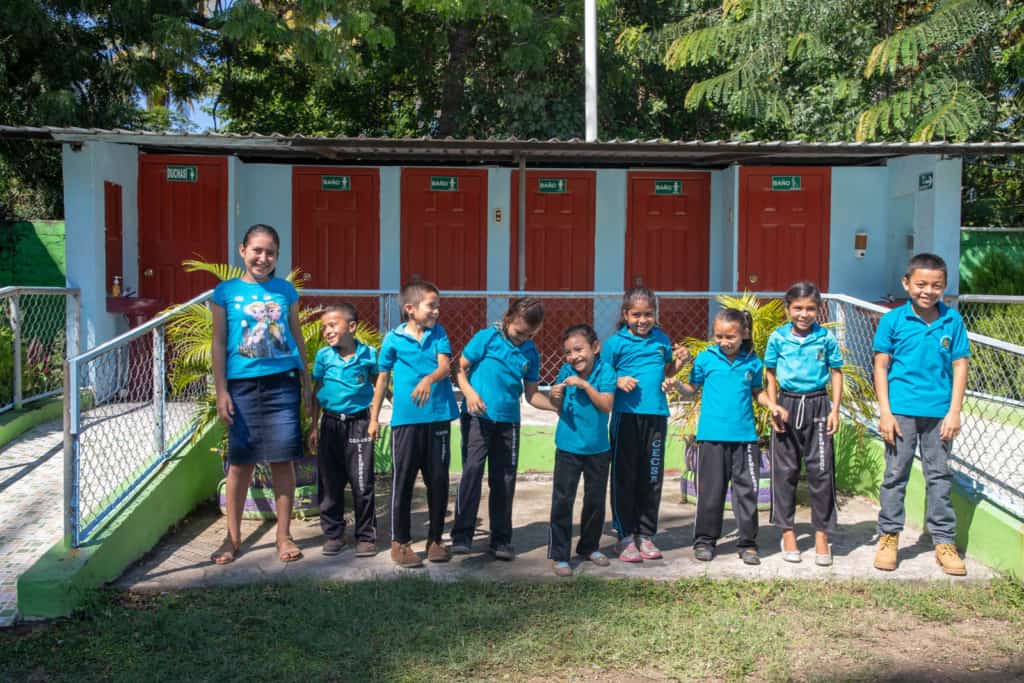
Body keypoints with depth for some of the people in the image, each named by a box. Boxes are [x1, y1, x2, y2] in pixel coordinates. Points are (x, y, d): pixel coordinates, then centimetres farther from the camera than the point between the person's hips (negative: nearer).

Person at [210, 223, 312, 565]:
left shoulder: (285, 291, 7)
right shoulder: (226, 292, 2)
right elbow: (218, 343, 2)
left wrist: (306, 383, 9)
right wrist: (221, 390, -3)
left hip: (282, 382, 1)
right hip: (242, 384, -1)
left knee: (282, 459, 3)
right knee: (241, 461, 5)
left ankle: (284, 535, 14)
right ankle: (233, 536, 19)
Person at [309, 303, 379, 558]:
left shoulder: (368, 354, -2)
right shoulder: (323, 356, 2)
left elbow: (378, 384, 14)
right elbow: (316, 392, 9)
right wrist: (314, 427, 7)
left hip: (359, 424, -2)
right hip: (331, 423, 2)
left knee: (362, 484, -1)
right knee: (329, 484, 6)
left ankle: (365, 536, 10)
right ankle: (333, 534, 19)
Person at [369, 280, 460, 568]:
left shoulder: (438, 334, 5)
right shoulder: (393, 339, 1)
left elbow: (445, 365, -9)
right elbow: (383, 378, 9)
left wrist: (429, 379, -32)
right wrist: (374, 417, 11)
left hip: (439, 417, 2)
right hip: (406, 419, -2)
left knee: (438, 480, 8)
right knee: (403, 480, 2)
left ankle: (435, 539, 22)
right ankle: (400, 542, 13)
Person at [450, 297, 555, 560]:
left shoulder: (531, 353, 5)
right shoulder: (487, 338, -6)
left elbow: (532, 394, 9)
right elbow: (460, 369, -2)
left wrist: (555, 404, -7)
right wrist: (469, 392, -19)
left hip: (508, 420, 4)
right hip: (477, 417, -4)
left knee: (504, 479, 7)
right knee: (472, 469, -14)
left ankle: (501, 539, 18)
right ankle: (462, 534, -5)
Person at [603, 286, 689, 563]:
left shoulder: (662, 340, 10)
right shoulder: (615, 343, -2)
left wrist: (680, 361, 3)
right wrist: (618, 382, -18)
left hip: (656, 416, 4)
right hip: (626, 415, -4)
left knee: (652, 478, 10)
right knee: (624, 477, 2)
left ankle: (646, 534, 22)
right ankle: (626, 537, 11)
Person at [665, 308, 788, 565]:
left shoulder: (752, 363, 6)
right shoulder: (706, 358, 2)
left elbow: (757, 392, 18)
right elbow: (693, 389, 9)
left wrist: (773, 405, 1)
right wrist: (677, 385, -10)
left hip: (744, 436, 1)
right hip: (712, 435, -1)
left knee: (747, 490, 4)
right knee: (710, 490, 4)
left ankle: (748, 543, 15)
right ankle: (705, 540, 17)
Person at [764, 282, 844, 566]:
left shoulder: (826, 338, -1)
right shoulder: (778, 338, 1)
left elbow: (836, 374, 5)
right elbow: (771, 377, 7)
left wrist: (835, 410, -2)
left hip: (817, 406, -1)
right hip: (787, 404, 1)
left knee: (821, 470, 0)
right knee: (785, 470, 5)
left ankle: (821, 535, 11)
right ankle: (787, 532, 16)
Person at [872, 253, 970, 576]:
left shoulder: (953, 321, -1)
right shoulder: (893, 320, -5)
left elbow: (960, 366, 2)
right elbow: (881, 366, -2)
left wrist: (954, 411, -3)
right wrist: (885, 412, -7)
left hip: (939, 412, 2)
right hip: (901, 410, -1)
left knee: (940, 476, 10)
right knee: (895, 474, 8)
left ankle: (944, 542, 19)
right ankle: (889, 537, 19)